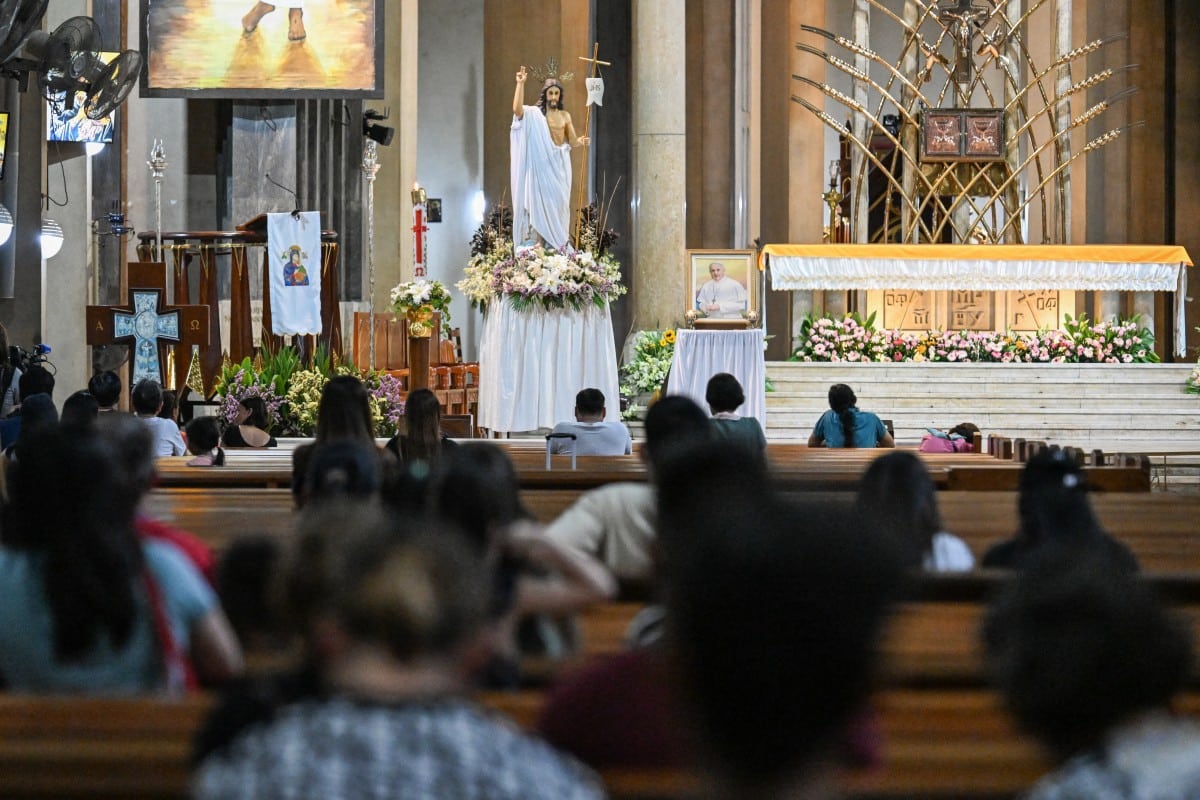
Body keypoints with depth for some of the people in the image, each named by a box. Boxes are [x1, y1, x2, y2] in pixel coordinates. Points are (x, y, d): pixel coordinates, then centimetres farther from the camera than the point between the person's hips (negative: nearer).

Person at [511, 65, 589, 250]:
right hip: (541, 164, -4)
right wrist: (520, 84, -24)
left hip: (560, 165, 4)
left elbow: (572, 141, 10)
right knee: (540, 201, -6)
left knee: (559, 202, 3)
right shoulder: (534, 114, -2)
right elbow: (517, 109, -22)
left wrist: (581, 141, -15)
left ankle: (558, 243, 7)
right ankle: (539, 241, -6)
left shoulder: (565, 116, 10)